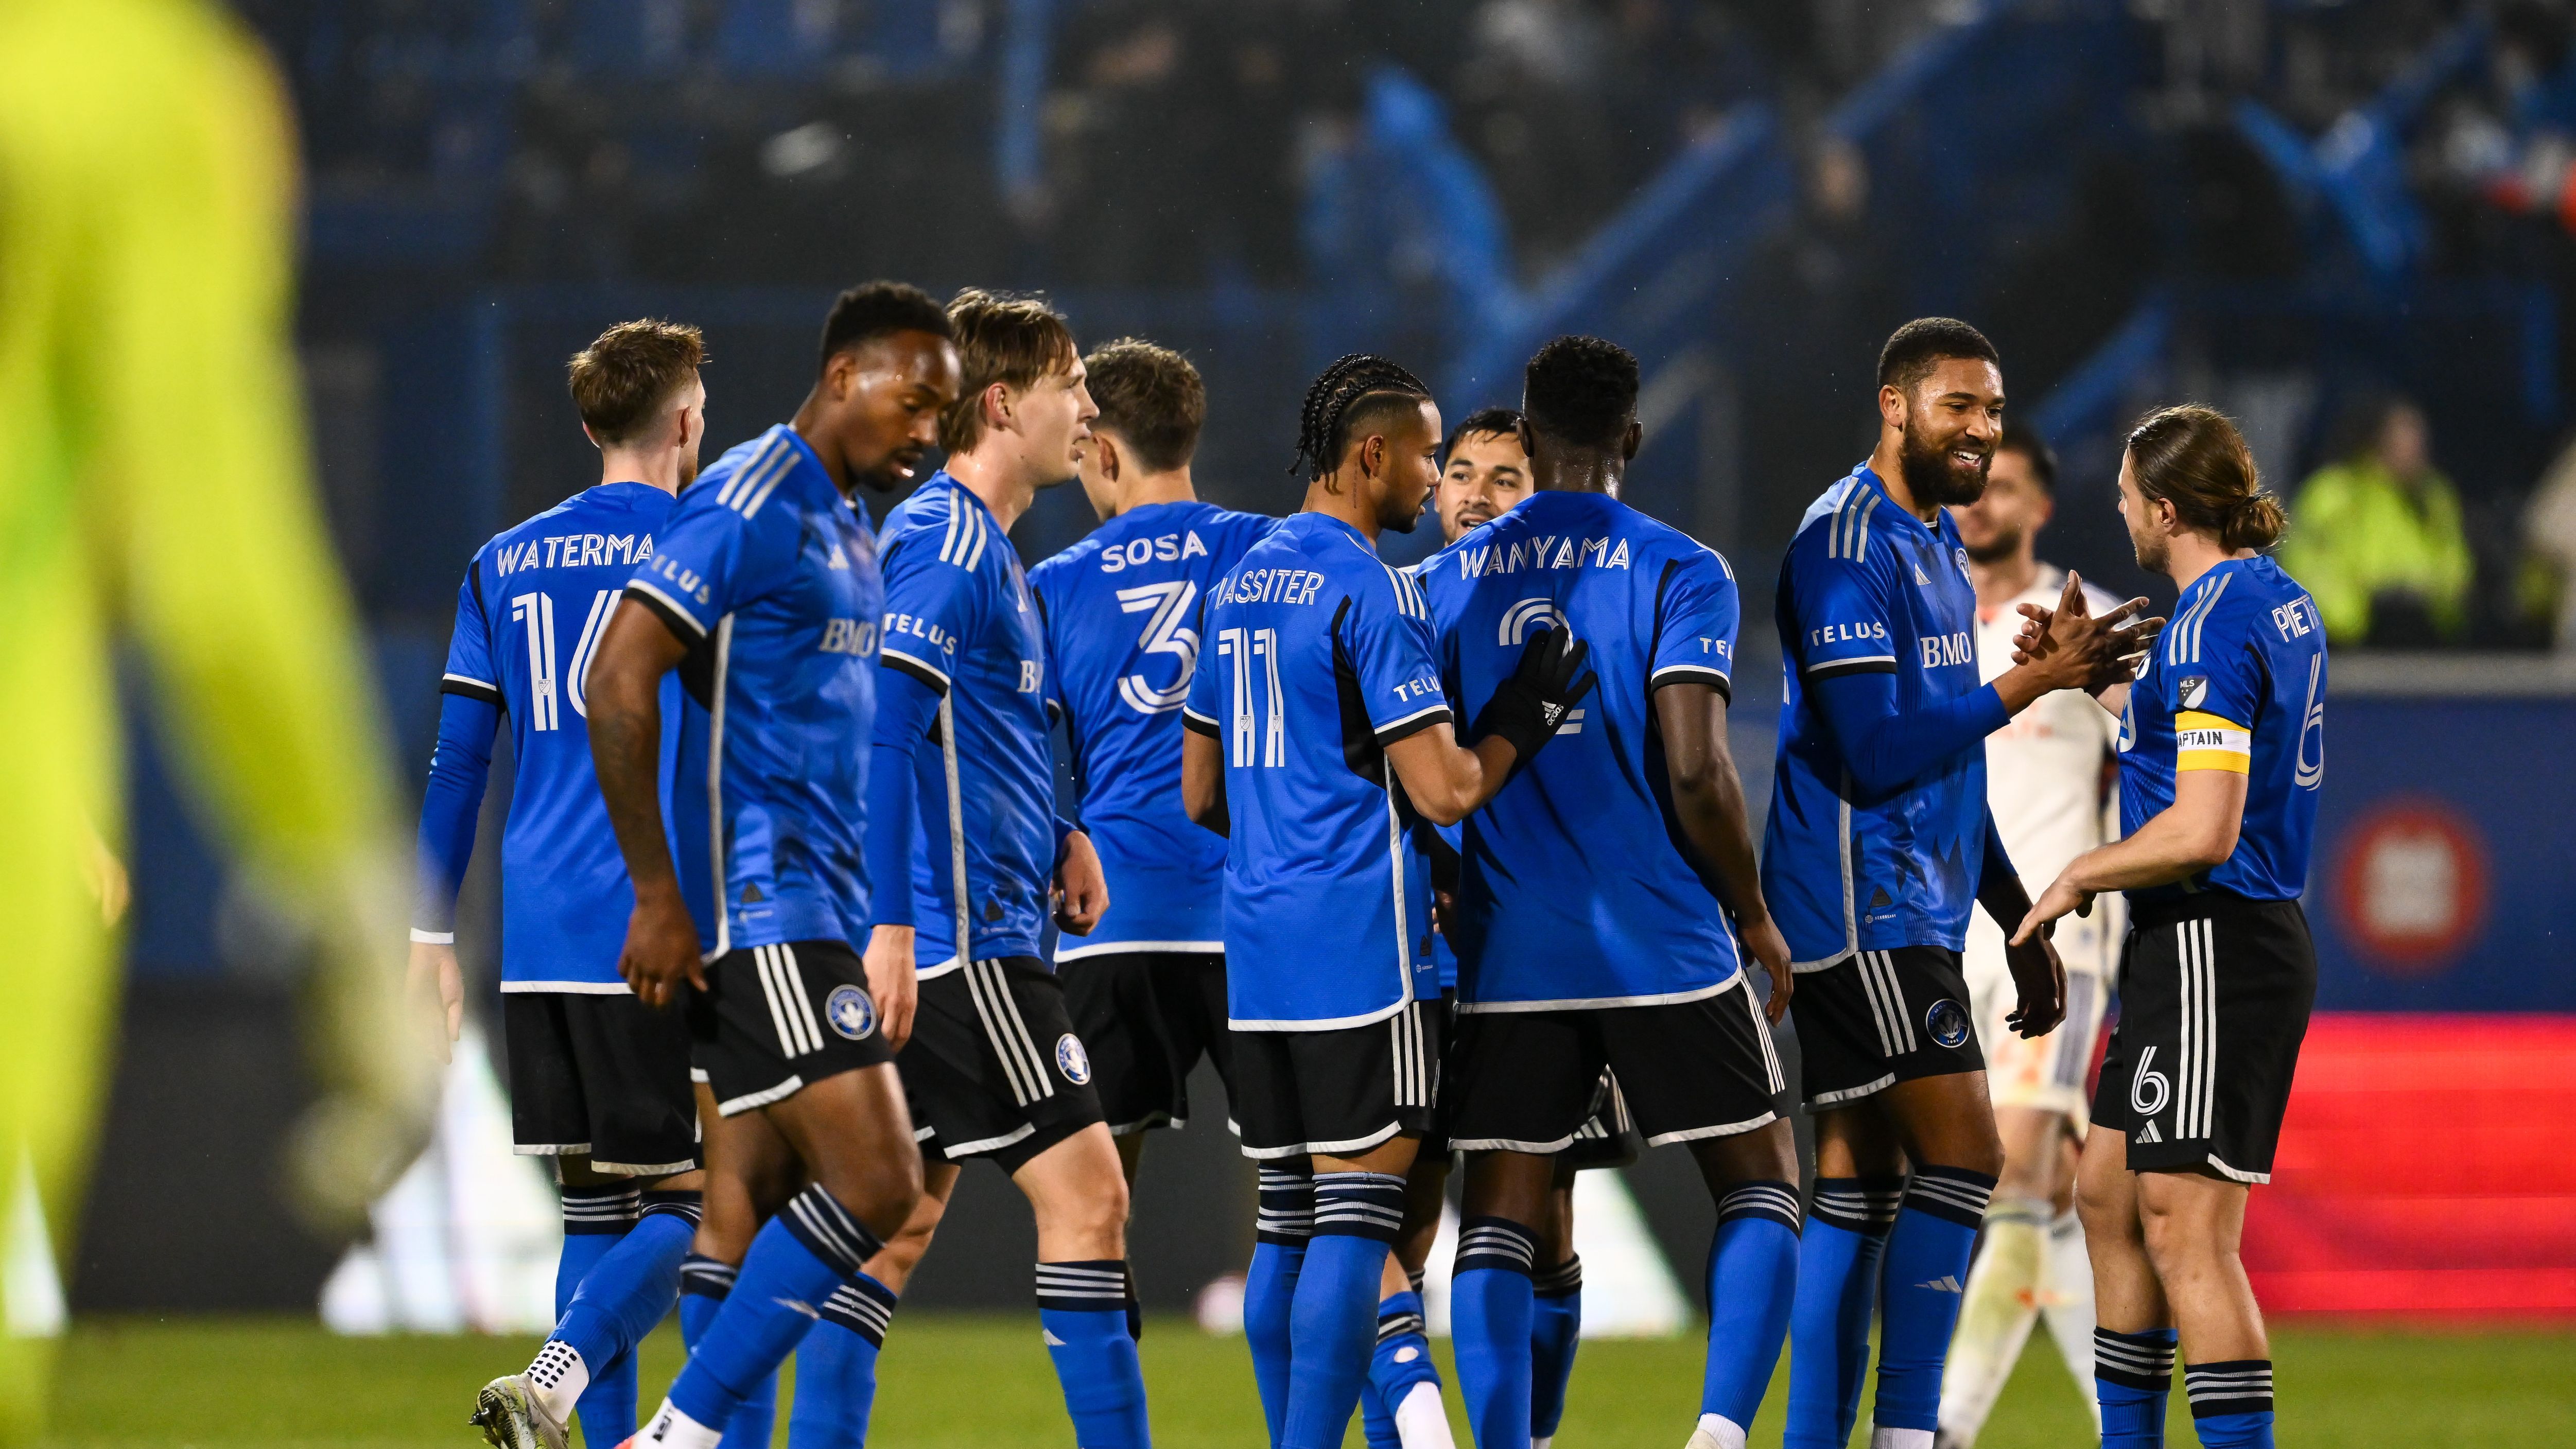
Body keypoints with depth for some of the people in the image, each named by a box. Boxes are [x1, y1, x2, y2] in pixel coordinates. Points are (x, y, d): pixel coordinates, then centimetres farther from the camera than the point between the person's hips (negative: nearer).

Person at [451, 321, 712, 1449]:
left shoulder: (504, 564, 13)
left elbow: (458, 758, 12)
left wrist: (431, 929, 15)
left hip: (537, 939, 5)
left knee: (595, 1208, 11)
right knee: (687, 1198, -4)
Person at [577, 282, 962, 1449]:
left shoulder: (848, 530, 18)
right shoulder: (752, 506, -12)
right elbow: (619, 683, -17)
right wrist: (657, 895, -19)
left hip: (820, 909, 9)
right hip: (760, 905, -9)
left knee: (751, 1207, 7)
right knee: (873, 1184, -14)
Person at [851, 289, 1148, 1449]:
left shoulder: (982, 544, 18)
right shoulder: (948, 540, -13)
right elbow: (882, 724, -22)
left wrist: (1055, 835, 15)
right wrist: (892, 919, -27)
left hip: (942, 949, 10)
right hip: (964, 937, -10)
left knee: (898, 1220, 10)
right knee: (1086, 1195, -9)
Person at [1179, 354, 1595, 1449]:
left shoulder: (1241, 583, 16)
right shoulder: (1371, 589, -10)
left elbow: (1202, 796, 21)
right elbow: (1444, 791, -14)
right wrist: (1525, 720, 2)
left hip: (1256, 946, 8)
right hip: (1360, 944, -8)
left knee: (1288, 1221, 11)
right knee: (1356, 1219, -7)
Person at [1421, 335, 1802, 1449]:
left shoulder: (1447, 581, 7)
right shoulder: (1679, 572, -4)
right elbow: (1695, 772, -13)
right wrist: (1755, 917, 1)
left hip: (1506, 949, 3)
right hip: (1667, 942, -3)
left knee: (1498, 1221, 6)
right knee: (1760, 1186, 10)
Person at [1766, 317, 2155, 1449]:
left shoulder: (1936, 547, 18)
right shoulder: (1848, 544, -13)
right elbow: (1877, 749, -20)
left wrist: (2021, 925, 23)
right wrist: (2036, 678, -20)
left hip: (1912, 910, 10)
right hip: (1864, 909, -10)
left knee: (1860, 1181, 7)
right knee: (1962, 1152, -14)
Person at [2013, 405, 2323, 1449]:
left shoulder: (2212, 625, -18)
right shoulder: (2281, 602, 12)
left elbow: (2202, 830, -24)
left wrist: (2078, 879, -10)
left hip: (2212, 946, -10)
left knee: (2187, 1233, -11)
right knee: (2109, 1196, 18)